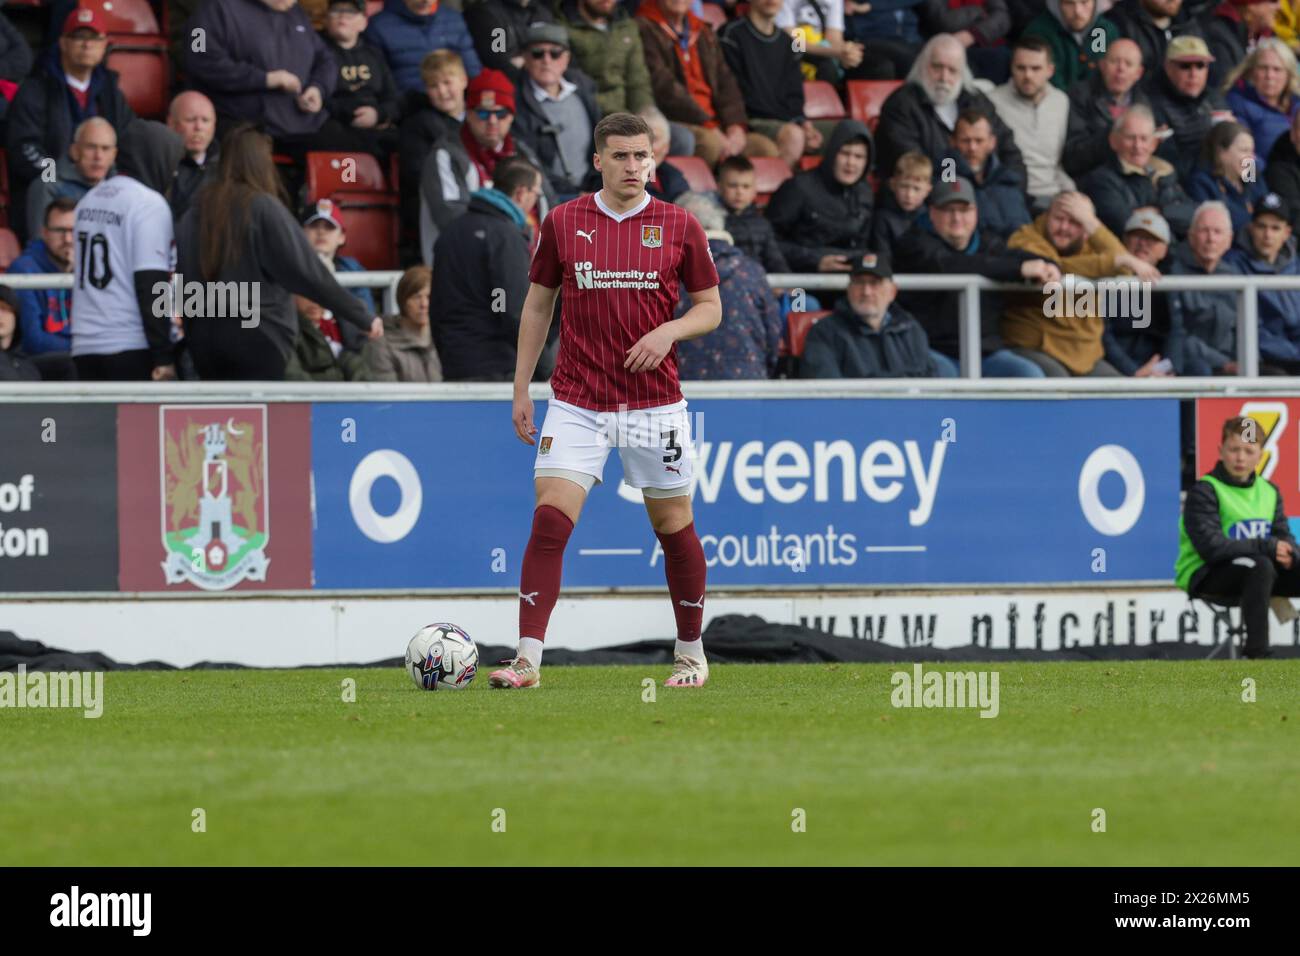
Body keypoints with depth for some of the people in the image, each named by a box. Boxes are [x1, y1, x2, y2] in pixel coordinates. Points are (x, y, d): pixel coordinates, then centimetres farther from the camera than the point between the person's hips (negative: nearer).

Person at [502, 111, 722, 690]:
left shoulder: (679, 227, 1)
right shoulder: (563, 223, 3)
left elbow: (711, 308, 7)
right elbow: (538, 306, 11)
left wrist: (669, 331, -14)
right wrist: (522, 388, 7)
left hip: (654, 403, 0)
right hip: (576, 402, 0)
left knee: (674, 527, 7)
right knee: (549, 520, -13)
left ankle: (691, 653, 26)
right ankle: (528, 659, -15)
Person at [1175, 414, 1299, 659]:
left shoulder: (1269, 492, 11)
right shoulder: (1204, 492, -10)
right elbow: (1211, 547, -22)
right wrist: (1267, 547, -23)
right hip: (1204, 576, -7)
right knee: (1260, 566, -36)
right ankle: (1256, 652, -38)